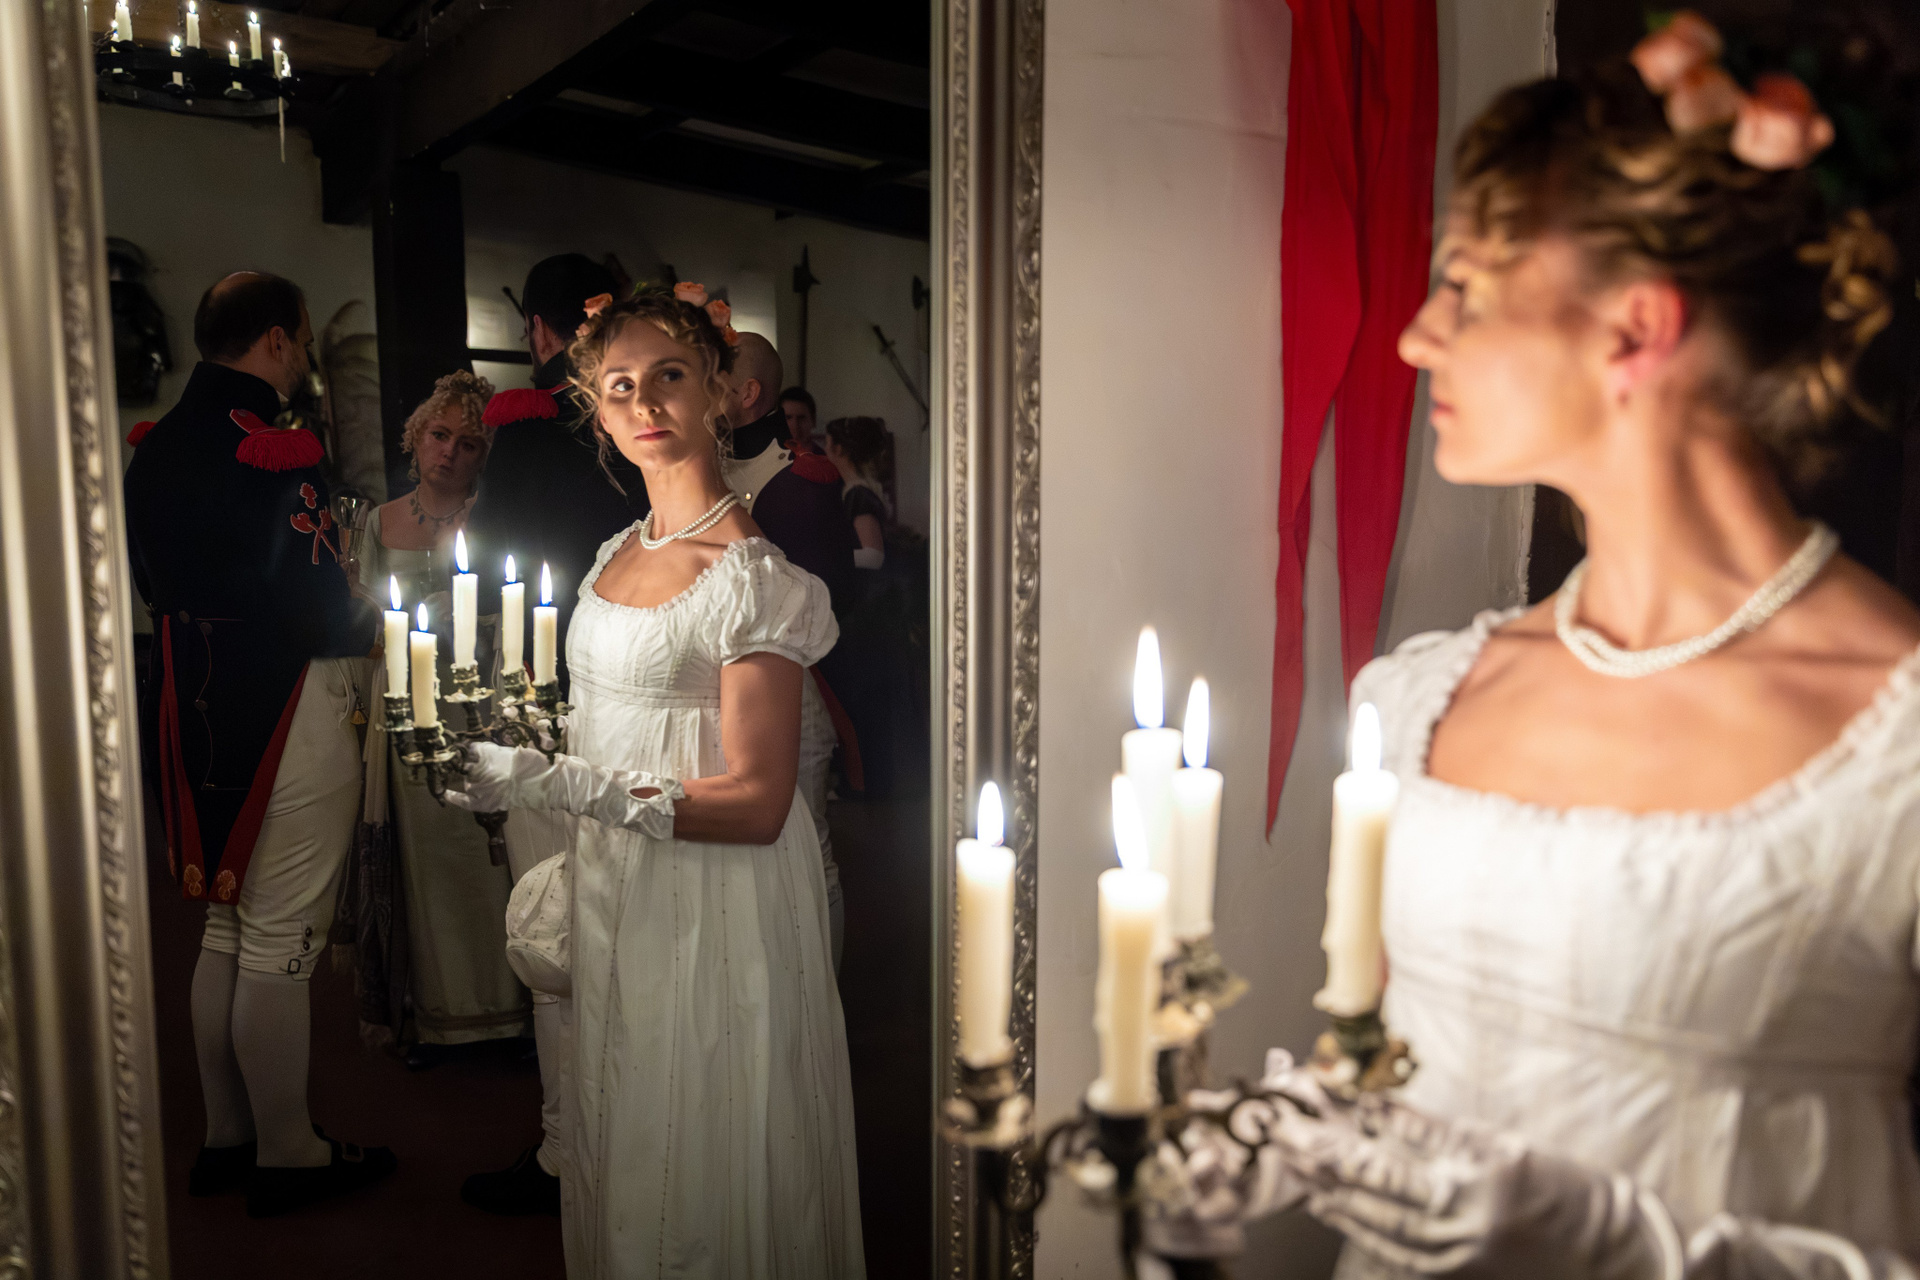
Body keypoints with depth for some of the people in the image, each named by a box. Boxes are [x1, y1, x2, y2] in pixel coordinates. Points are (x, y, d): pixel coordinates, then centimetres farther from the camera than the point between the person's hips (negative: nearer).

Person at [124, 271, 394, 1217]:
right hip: (283, 714, -9)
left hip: (196, 710, 9)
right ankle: (286, 1156, 16)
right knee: (278, 945, 2)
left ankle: (224, 1140, 31)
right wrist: (373, 623, 0)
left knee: (228, 931, 18)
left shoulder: (157, 445, 10)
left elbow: (161, 587, 17)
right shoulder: (267, 444, -18)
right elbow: (317, 611, -19)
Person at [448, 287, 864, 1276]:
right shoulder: (617, 553, 8)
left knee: (702, 1173, 9)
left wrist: (562, 785, -22)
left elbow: (756, 805, -22)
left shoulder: (753, 579, -17)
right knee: (622, 1164, 22)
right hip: (613, 892, 8)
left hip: (712, 909, -7)